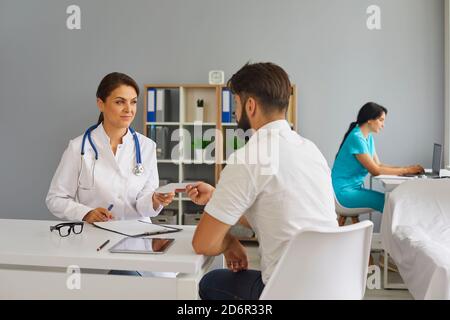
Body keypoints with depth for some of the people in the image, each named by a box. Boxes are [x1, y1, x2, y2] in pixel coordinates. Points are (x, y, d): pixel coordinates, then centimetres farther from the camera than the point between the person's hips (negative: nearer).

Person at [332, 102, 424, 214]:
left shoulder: (369, 137, 12)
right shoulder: (357, 138, -17)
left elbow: (378, 165, 11)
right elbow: (375, 170, -17)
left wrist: (404, 168, 0)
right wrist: (405, 170, -11)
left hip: (355, 187, 9)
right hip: (344, 191, -9)